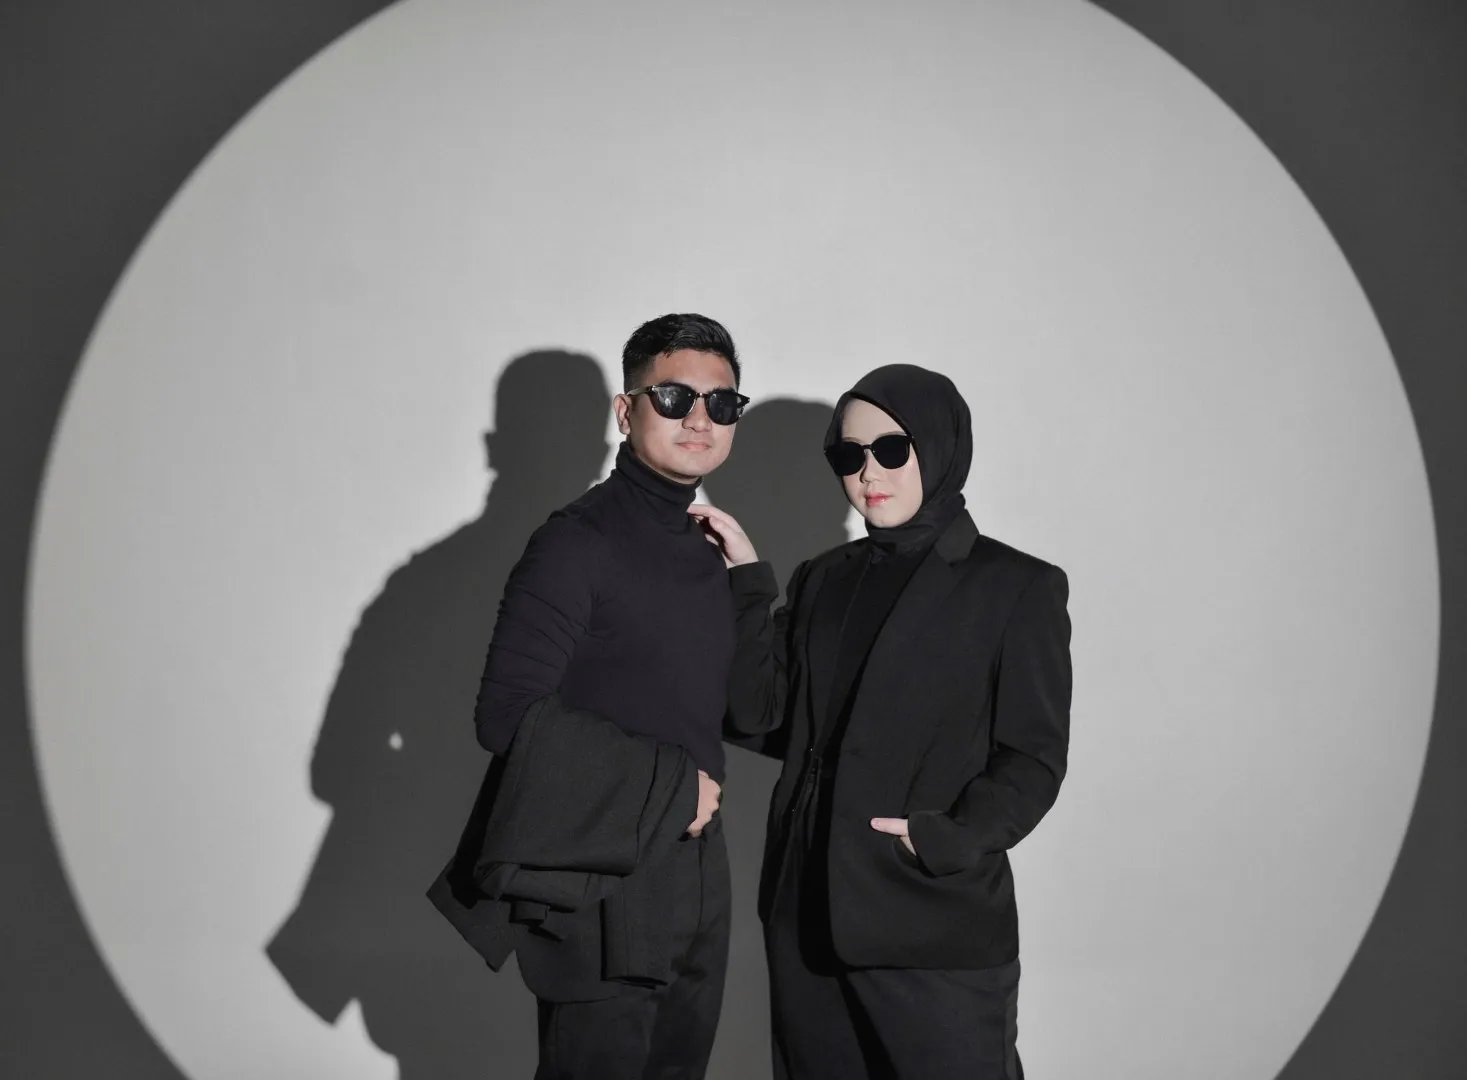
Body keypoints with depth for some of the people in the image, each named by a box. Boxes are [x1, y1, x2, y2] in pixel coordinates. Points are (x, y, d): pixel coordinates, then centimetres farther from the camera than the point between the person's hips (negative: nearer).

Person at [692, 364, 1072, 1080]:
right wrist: (746, 583, -3)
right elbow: (757, 713, 3)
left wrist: (953, 841, -18)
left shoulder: (1018, 588, -1)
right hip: (809, 914, 5)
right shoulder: (823, 581, 12)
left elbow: (1033, 757, -4)